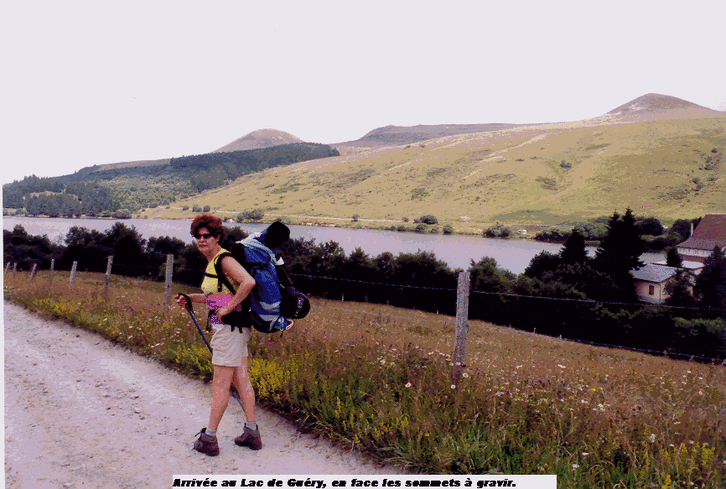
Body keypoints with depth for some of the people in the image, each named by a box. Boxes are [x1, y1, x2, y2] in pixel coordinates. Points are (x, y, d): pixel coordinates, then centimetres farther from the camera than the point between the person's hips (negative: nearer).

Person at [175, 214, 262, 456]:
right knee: (240, 379, 13)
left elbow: (248, 282, -31)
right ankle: (252, 433, 21)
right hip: (234, 327, 10)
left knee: (220, 383, 0)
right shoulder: (213, 262, 14)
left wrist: (229, 308, -24)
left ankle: (209, 439, 13)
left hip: (230, 326, -10)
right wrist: (191, 298, 15)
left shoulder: (224, 260, -16)